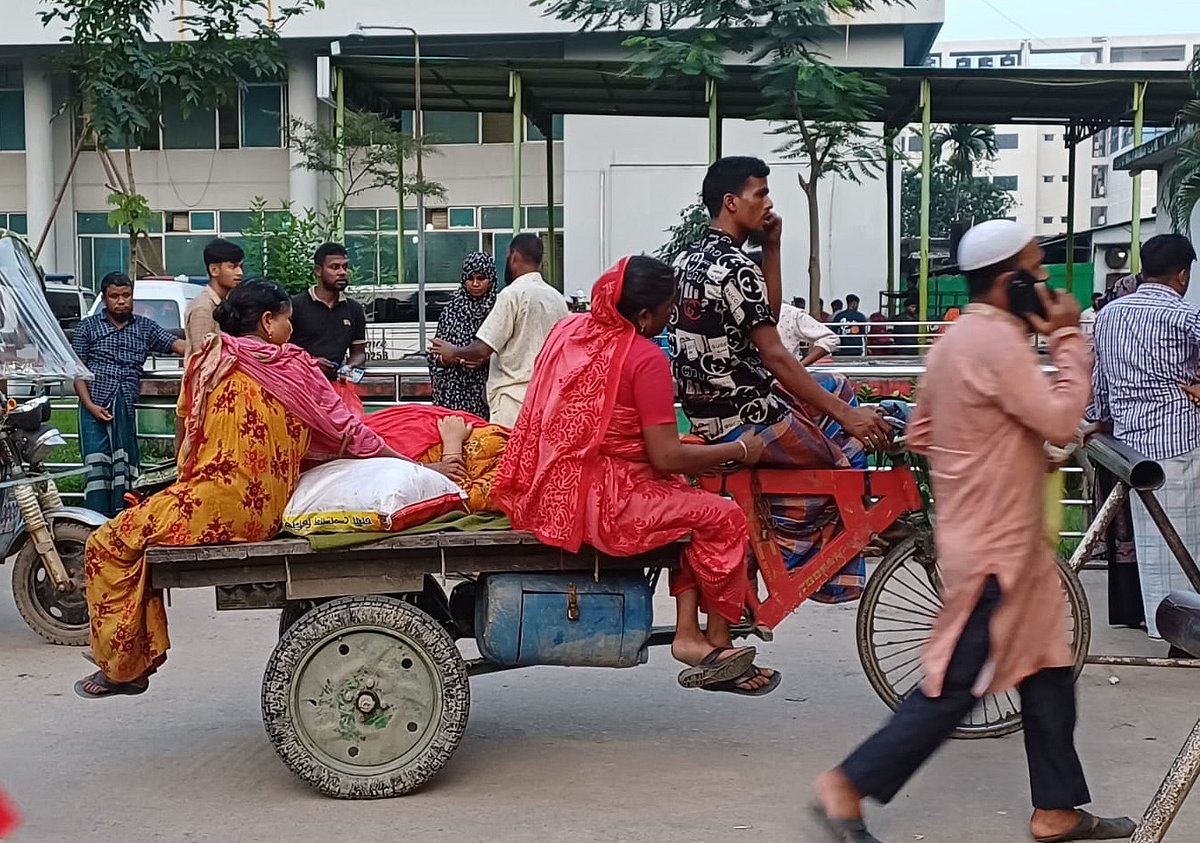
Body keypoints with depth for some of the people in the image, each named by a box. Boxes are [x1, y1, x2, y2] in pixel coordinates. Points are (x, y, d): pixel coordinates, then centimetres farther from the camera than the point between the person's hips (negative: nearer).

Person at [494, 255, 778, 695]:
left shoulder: (568, 328, 11)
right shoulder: (646, 358, -14)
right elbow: (667, 457, -16)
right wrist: (740, 450, -2)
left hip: (547, 491, 9)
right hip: (600, 501, -9)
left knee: (690, 499, 22)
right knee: (723, 518, -3)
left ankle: (688, 633, 15)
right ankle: (718, 644, 10)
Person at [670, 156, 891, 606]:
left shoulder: (689, 257, 10)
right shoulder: (736, 268, -20)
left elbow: (768, 315, 15)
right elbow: (775, 357, -24)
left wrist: (772, 248, 5)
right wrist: (844, 415, -23)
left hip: (707, 409, 10)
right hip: (744, 420, -10)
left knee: (841, 392, 23)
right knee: (851, 443, 8)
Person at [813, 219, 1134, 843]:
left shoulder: (961, 337, 11)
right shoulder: (998, 340, -20)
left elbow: (920, 434, 14)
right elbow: (1060, 420, -22)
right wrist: (1068, 339, -13)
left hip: (1009, 539, 10)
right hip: (995, 546, -10)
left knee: (1047, 674, 15)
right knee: (956, 686, -3)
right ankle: (846, 788, 5)